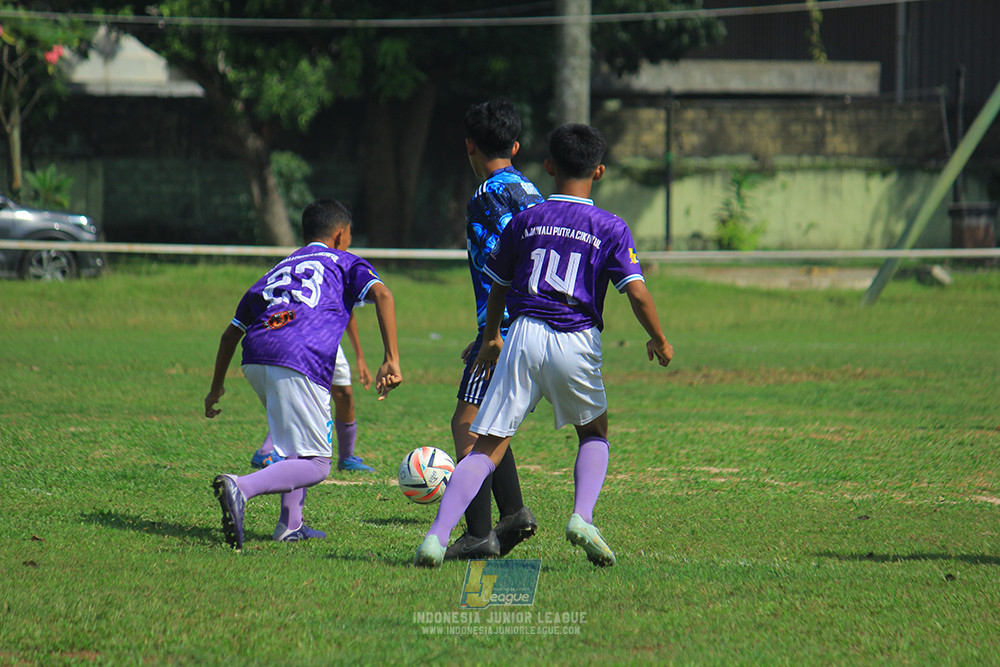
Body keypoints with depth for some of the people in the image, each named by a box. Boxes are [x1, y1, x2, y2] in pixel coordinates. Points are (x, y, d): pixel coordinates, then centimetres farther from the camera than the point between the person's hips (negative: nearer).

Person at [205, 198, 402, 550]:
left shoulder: (279, 269, 34)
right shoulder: (345, 263, 21)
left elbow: (232, 332, 33)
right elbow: (382, 294, 0)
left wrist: (216, 387, 42)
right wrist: (391, 360, -6)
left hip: (254, 359, 6)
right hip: (301, 361, -6)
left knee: (300, 438, 30)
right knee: (315, 464, -4)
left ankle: (290, 523, 18)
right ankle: (241, 487, -29)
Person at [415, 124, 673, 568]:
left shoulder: (525, 220, 10)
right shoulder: (610, 229, 3)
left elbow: (497, 289, 20)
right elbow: (637, 293, -4)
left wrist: (491, 339, 36)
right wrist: (659, 340, 12)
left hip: (523, 335, 1)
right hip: (576, 342, -1)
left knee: (488, 446, -1)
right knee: (594, 432, 24)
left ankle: (437, 535, -16)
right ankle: (582, 516, 1)